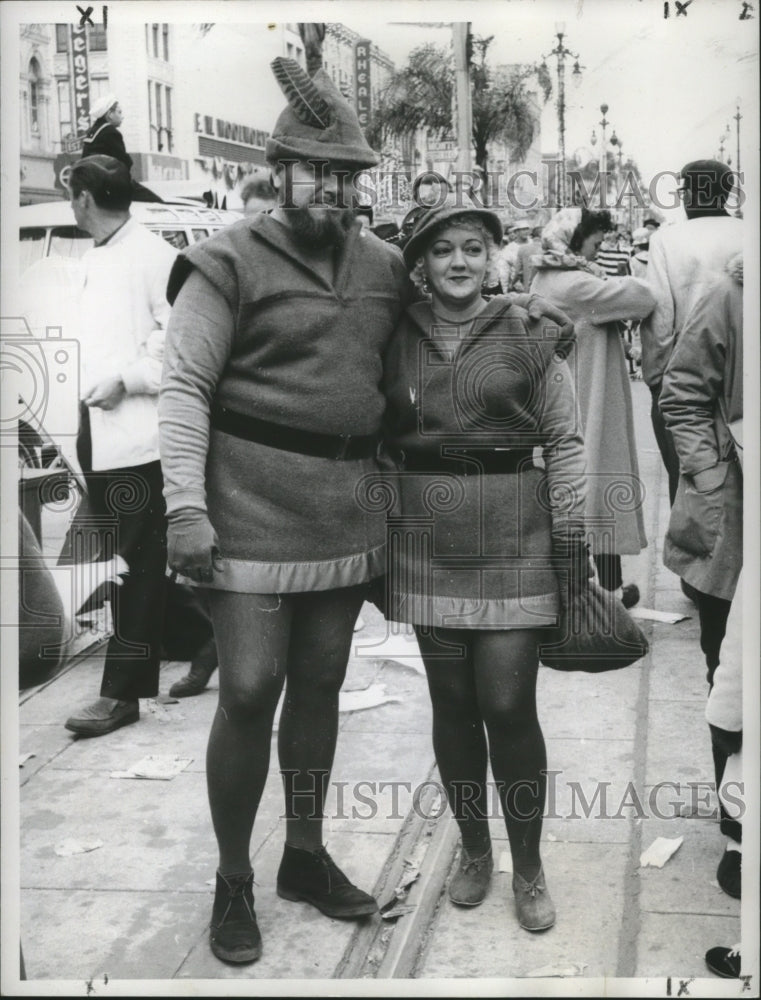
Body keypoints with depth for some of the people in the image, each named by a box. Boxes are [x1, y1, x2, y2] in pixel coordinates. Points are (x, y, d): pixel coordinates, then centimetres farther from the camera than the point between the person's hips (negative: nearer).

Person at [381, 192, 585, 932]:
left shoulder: (527, 335, 1)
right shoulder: (396, 340, 6)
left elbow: (563, 439, 2)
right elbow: (376, 440, 10)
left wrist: (571, 537, -3)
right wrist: (374, 536, 8)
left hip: (512, 537, -2)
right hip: (426, 538, 2)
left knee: (508, 705, -3)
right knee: (452, 703, 9)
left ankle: (528, 867, 16)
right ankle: (473, 849, 28)